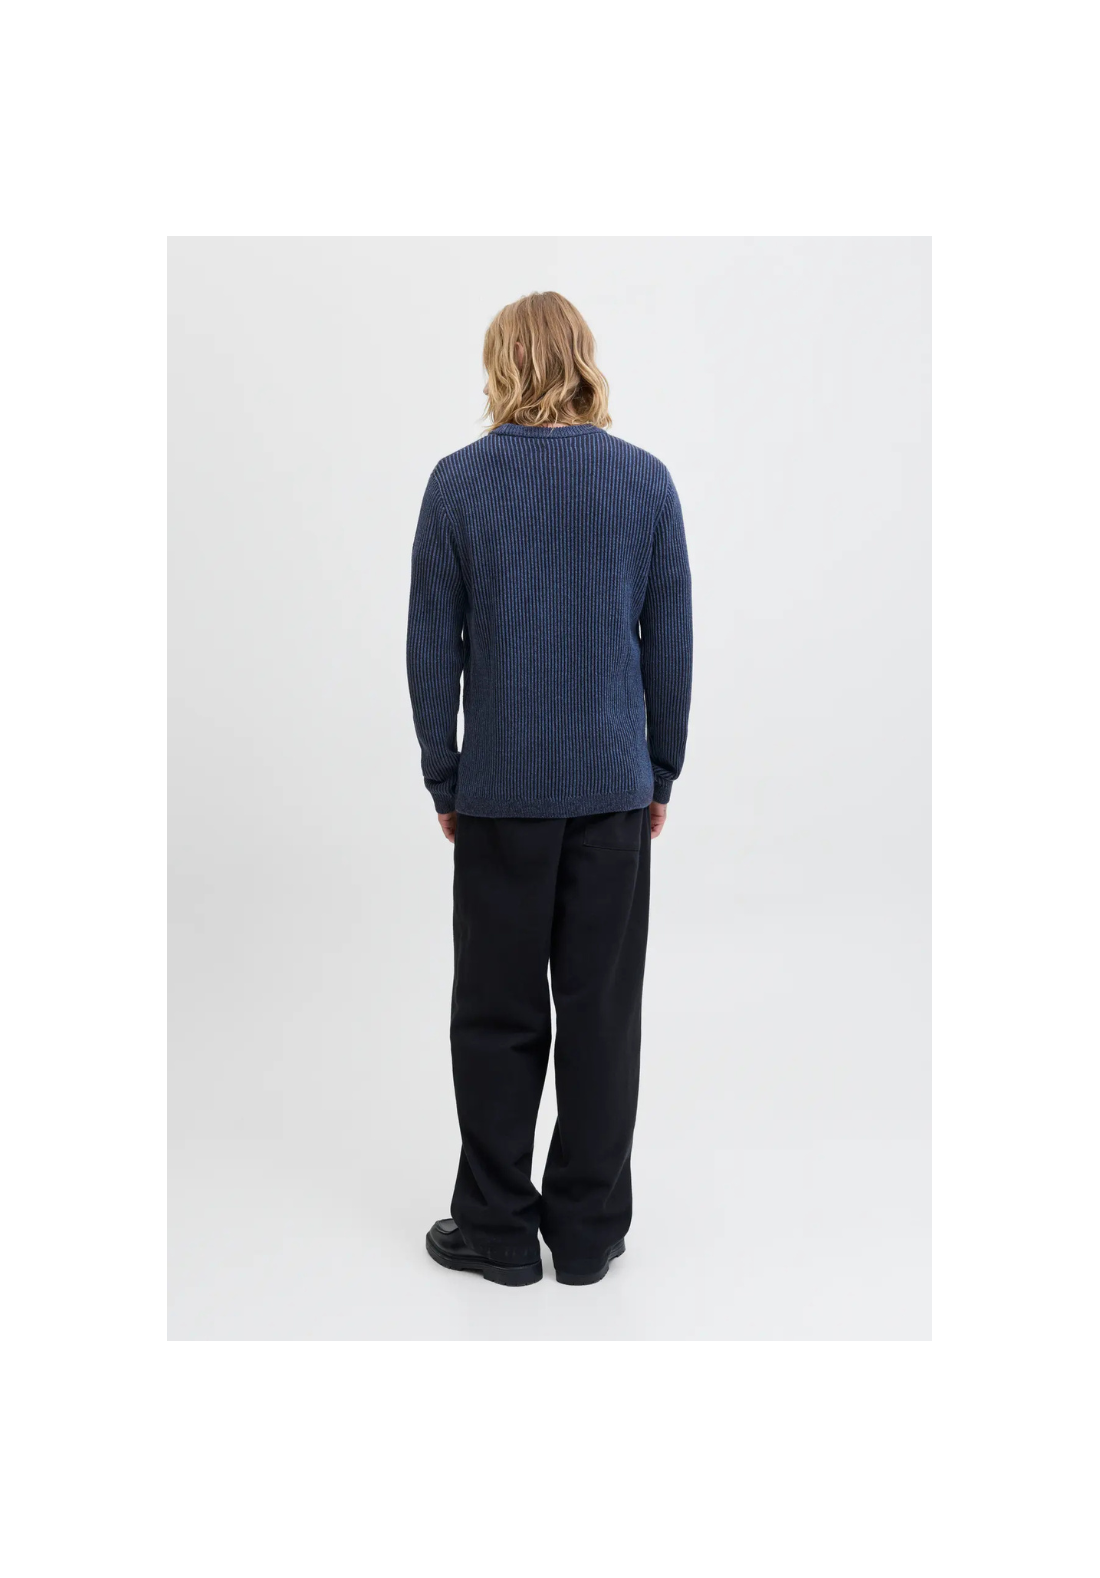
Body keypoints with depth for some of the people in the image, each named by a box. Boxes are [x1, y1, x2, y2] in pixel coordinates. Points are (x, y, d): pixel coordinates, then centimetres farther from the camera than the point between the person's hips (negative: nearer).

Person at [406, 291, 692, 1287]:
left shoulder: (460, 482, -3)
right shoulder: (646, 480, 1)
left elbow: (432, 648, -2)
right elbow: (672, 642, 2)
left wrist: (444, 783, 7)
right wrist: (662, 773, 11)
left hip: (503, 789, -1)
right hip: (614, 784, 1)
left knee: (499, 1010, 9)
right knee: (603, 1008, 8)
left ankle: (499, 1228, 19)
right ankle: (589, 1231, 19)